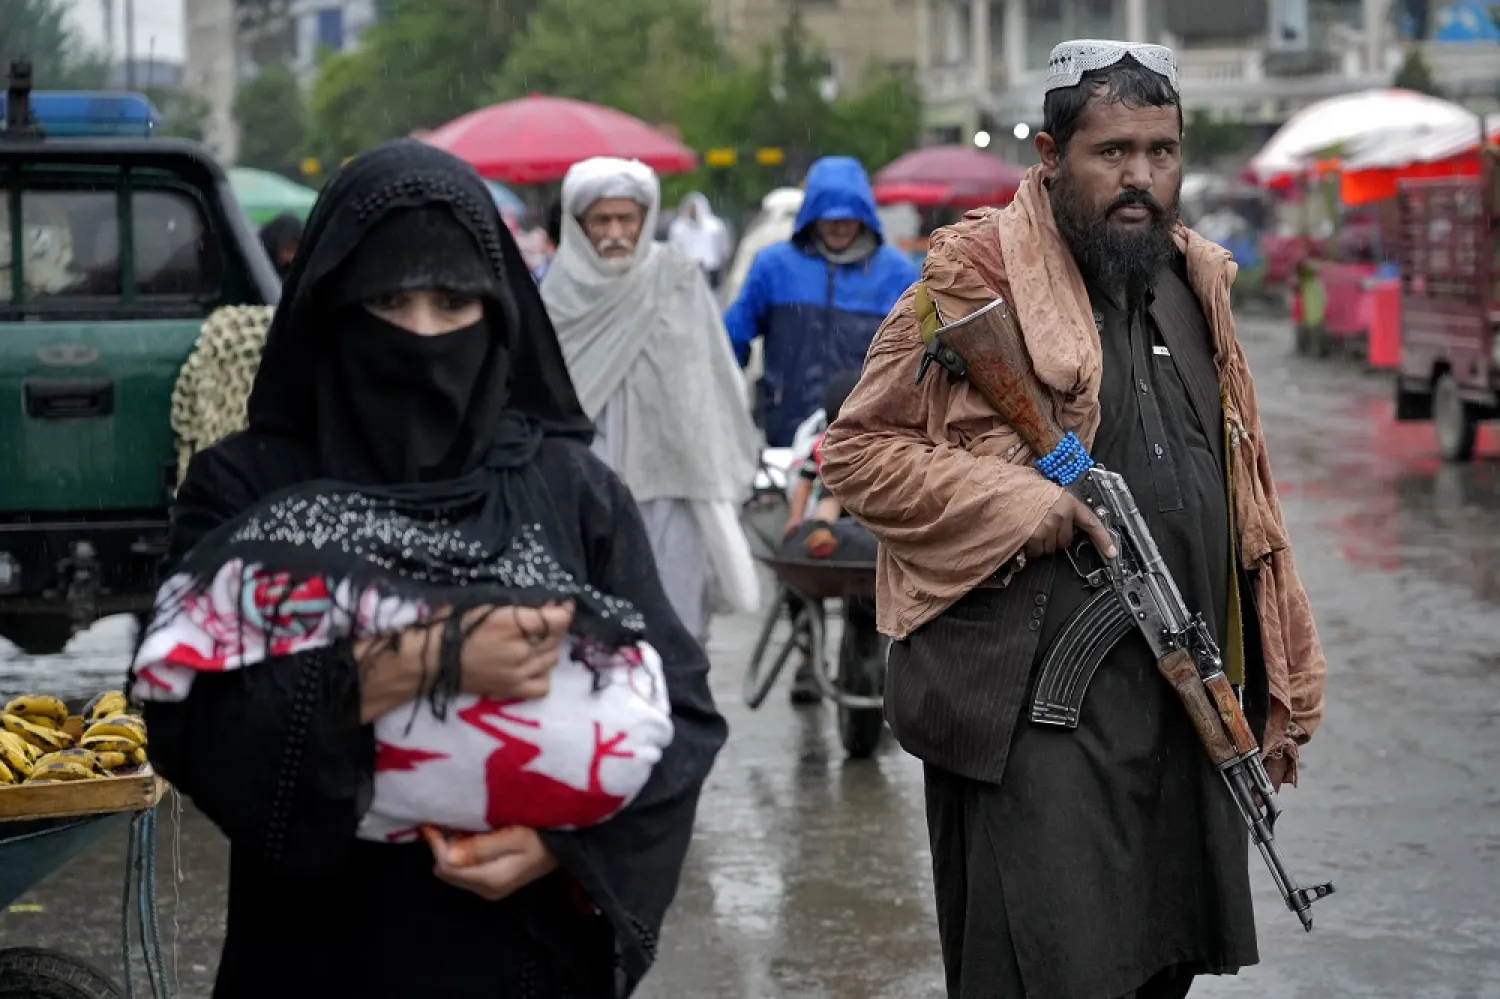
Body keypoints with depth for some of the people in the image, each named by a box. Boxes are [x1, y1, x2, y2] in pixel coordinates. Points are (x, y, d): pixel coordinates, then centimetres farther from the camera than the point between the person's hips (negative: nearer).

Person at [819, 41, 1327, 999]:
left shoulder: (1195, 284, 14)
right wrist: (1025, 506, -17)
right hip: (1037, 709, -7)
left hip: (1186, 704, 7)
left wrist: (1282, 688, 17)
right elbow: (857, 451, -8)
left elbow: (1244, 490, 19)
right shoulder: (974, 280, -7)